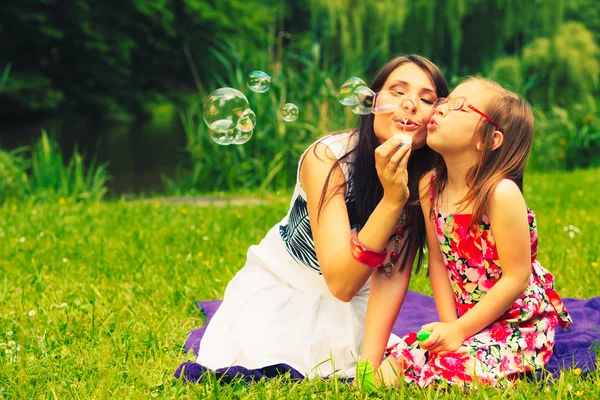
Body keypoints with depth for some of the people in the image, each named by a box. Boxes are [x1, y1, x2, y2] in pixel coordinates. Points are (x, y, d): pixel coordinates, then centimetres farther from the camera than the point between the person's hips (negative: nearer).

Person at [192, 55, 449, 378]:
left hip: (350, 305, 4)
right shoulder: (328, 157, -27)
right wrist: (391, 199, -42)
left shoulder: (426, 179, -15)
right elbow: (341, 283, -34)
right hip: (280, 288, -4)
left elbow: (396, 274, -9)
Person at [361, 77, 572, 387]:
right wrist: (449, 326, -7)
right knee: (391, 366, -8)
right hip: (463, 321, 6)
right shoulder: (430, 186, -2)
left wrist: (460, 331, -17)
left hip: (520, 323, -6)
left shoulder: (500, 193, -23)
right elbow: (438, 263, 3)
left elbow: (516, 278, -20)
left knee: (450, 374, -28)